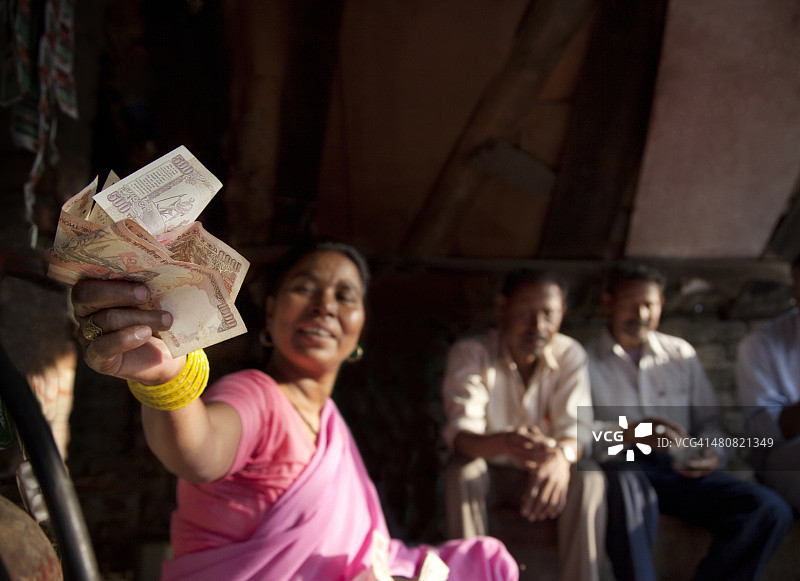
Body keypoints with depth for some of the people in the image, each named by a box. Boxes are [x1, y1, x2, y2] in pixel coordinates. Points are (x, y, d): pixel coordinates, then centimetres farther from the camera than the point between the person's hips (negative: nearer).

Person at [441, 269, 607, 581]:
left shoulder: (571, 355, -8)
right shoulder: (470, 353, -15)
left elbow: (575, 426, -18)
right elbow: (460, 432, -27)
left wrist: (562, 455, -45)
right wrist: (505, 442, -52)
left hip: (545, 474, 2)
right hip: (489, 473, -1)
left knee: (589, 478, -28)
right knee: (462, 470, -33)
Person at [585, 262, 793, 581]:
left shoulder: (682, 354, 23)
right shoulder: (586, 360, 9)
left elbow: (708, 419, 23)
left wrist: (712, 452, 0)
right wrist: (627, 434, -22)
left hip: (680, 470, 4)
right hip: (619, 466, -4)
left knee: (770, 510, -22)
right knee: (632, 498, -42)